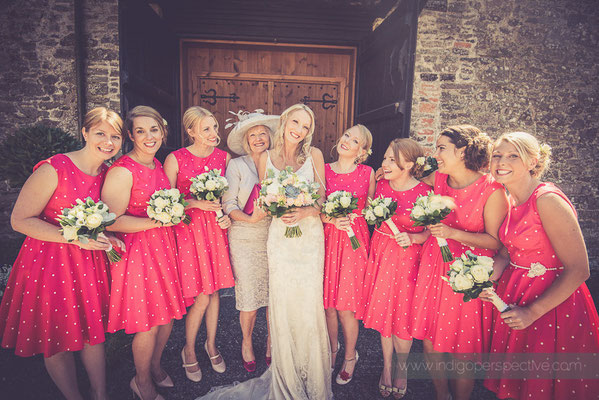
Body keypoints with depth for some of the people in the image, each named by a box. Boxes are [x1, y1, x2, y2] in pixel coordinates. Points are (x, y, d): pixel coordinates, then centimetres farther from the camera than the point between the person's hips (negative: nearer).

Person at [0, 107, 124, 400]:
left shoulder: (108, 173, 1)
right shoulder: (53, 169, -18)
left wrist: (105, 238, -5)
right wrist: (76, 238, -23)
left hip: (91, 261, 5)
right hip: (50, 262, -5)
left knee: (94, 331, 16)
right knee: (57, 341, 11)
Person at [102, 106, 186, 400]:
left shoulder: (158, 165, 9)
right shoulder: (122, 171, -17)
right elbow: (110, 221, -21)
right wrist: (155, 221, -23)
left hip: (163, 244, 8)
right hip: (137, 248, -8)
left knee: (168, 314, 17)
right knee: (148, 322, 5)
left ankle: (155, 367, 43)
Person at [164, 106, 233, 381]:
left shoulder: (224, 157, 5)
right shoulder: (175, 159, -7)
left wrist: (227, 214, -3)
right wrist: (196, 203, -17)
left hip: (216, 228, 4)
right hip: (188, 228, -4)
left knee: (215, 290, 12)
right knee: (202, 297, -2)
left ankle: (211, 344, 35)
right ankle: (189, 351, 25)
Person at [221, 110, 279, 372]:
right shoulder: (236, 165, 1)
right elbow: (228, 204, -5)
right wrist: (250, 219, -20)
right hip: (245, 239, -2)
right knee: (249, 297, 2)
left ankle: (271, 340, 32)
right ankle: (246, 341, 30)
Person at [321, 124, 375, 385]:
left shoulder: (368, 173, 1)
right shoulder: (324, 170, 3)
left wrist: (352, 217, -8)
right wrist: (330, 219, -15)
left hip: (354, 241, -2)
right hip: (327, 239, 2)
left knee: (345, 307, 3)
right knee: (328, 302, 10)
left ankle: (350, 356, 30)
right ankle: (332, 349, 37)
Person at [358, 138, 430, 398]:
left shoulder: (424, 192, -13)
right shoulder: (381, 185, 1)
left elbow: (430, 232, -10)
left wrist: (411, 238, -26)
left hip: (408, 257, -4)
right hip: (381, 253, 4)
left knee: (403, 316, 7)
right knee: (383, 311, 13)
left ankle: (401, 369, 34)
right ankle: (386, 367, 34)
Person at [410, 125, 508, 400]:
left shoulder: (492, 190, -13)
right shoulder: (437, 179, 2)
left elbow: (496, 241, -13)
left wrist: (453, 233, -22)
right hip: (434, 265, 5)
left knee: (462, 348, 6)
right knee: (430, 341, 12)